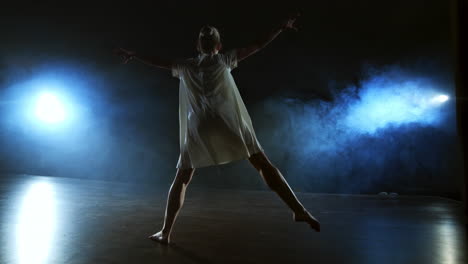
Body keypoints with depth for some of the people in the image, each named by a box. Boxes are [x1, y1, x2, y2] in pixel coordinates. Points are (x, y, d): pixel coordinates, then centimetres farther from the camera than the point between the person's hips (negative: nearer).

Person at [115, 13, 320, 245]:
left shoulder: (185, 66, 20)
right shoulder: (224, 59, 16)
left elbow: (158, 62, 31)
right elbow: (257, 46, 16)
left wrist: (132, 56, 47)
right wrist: (281, 27, 26)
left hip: (197, 128, 2)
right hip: (228, 124, -1)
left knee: (181, 180, 13)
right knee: (264, 165, 1)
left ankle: (165, 232, 12)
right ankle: (298, 209, -8)